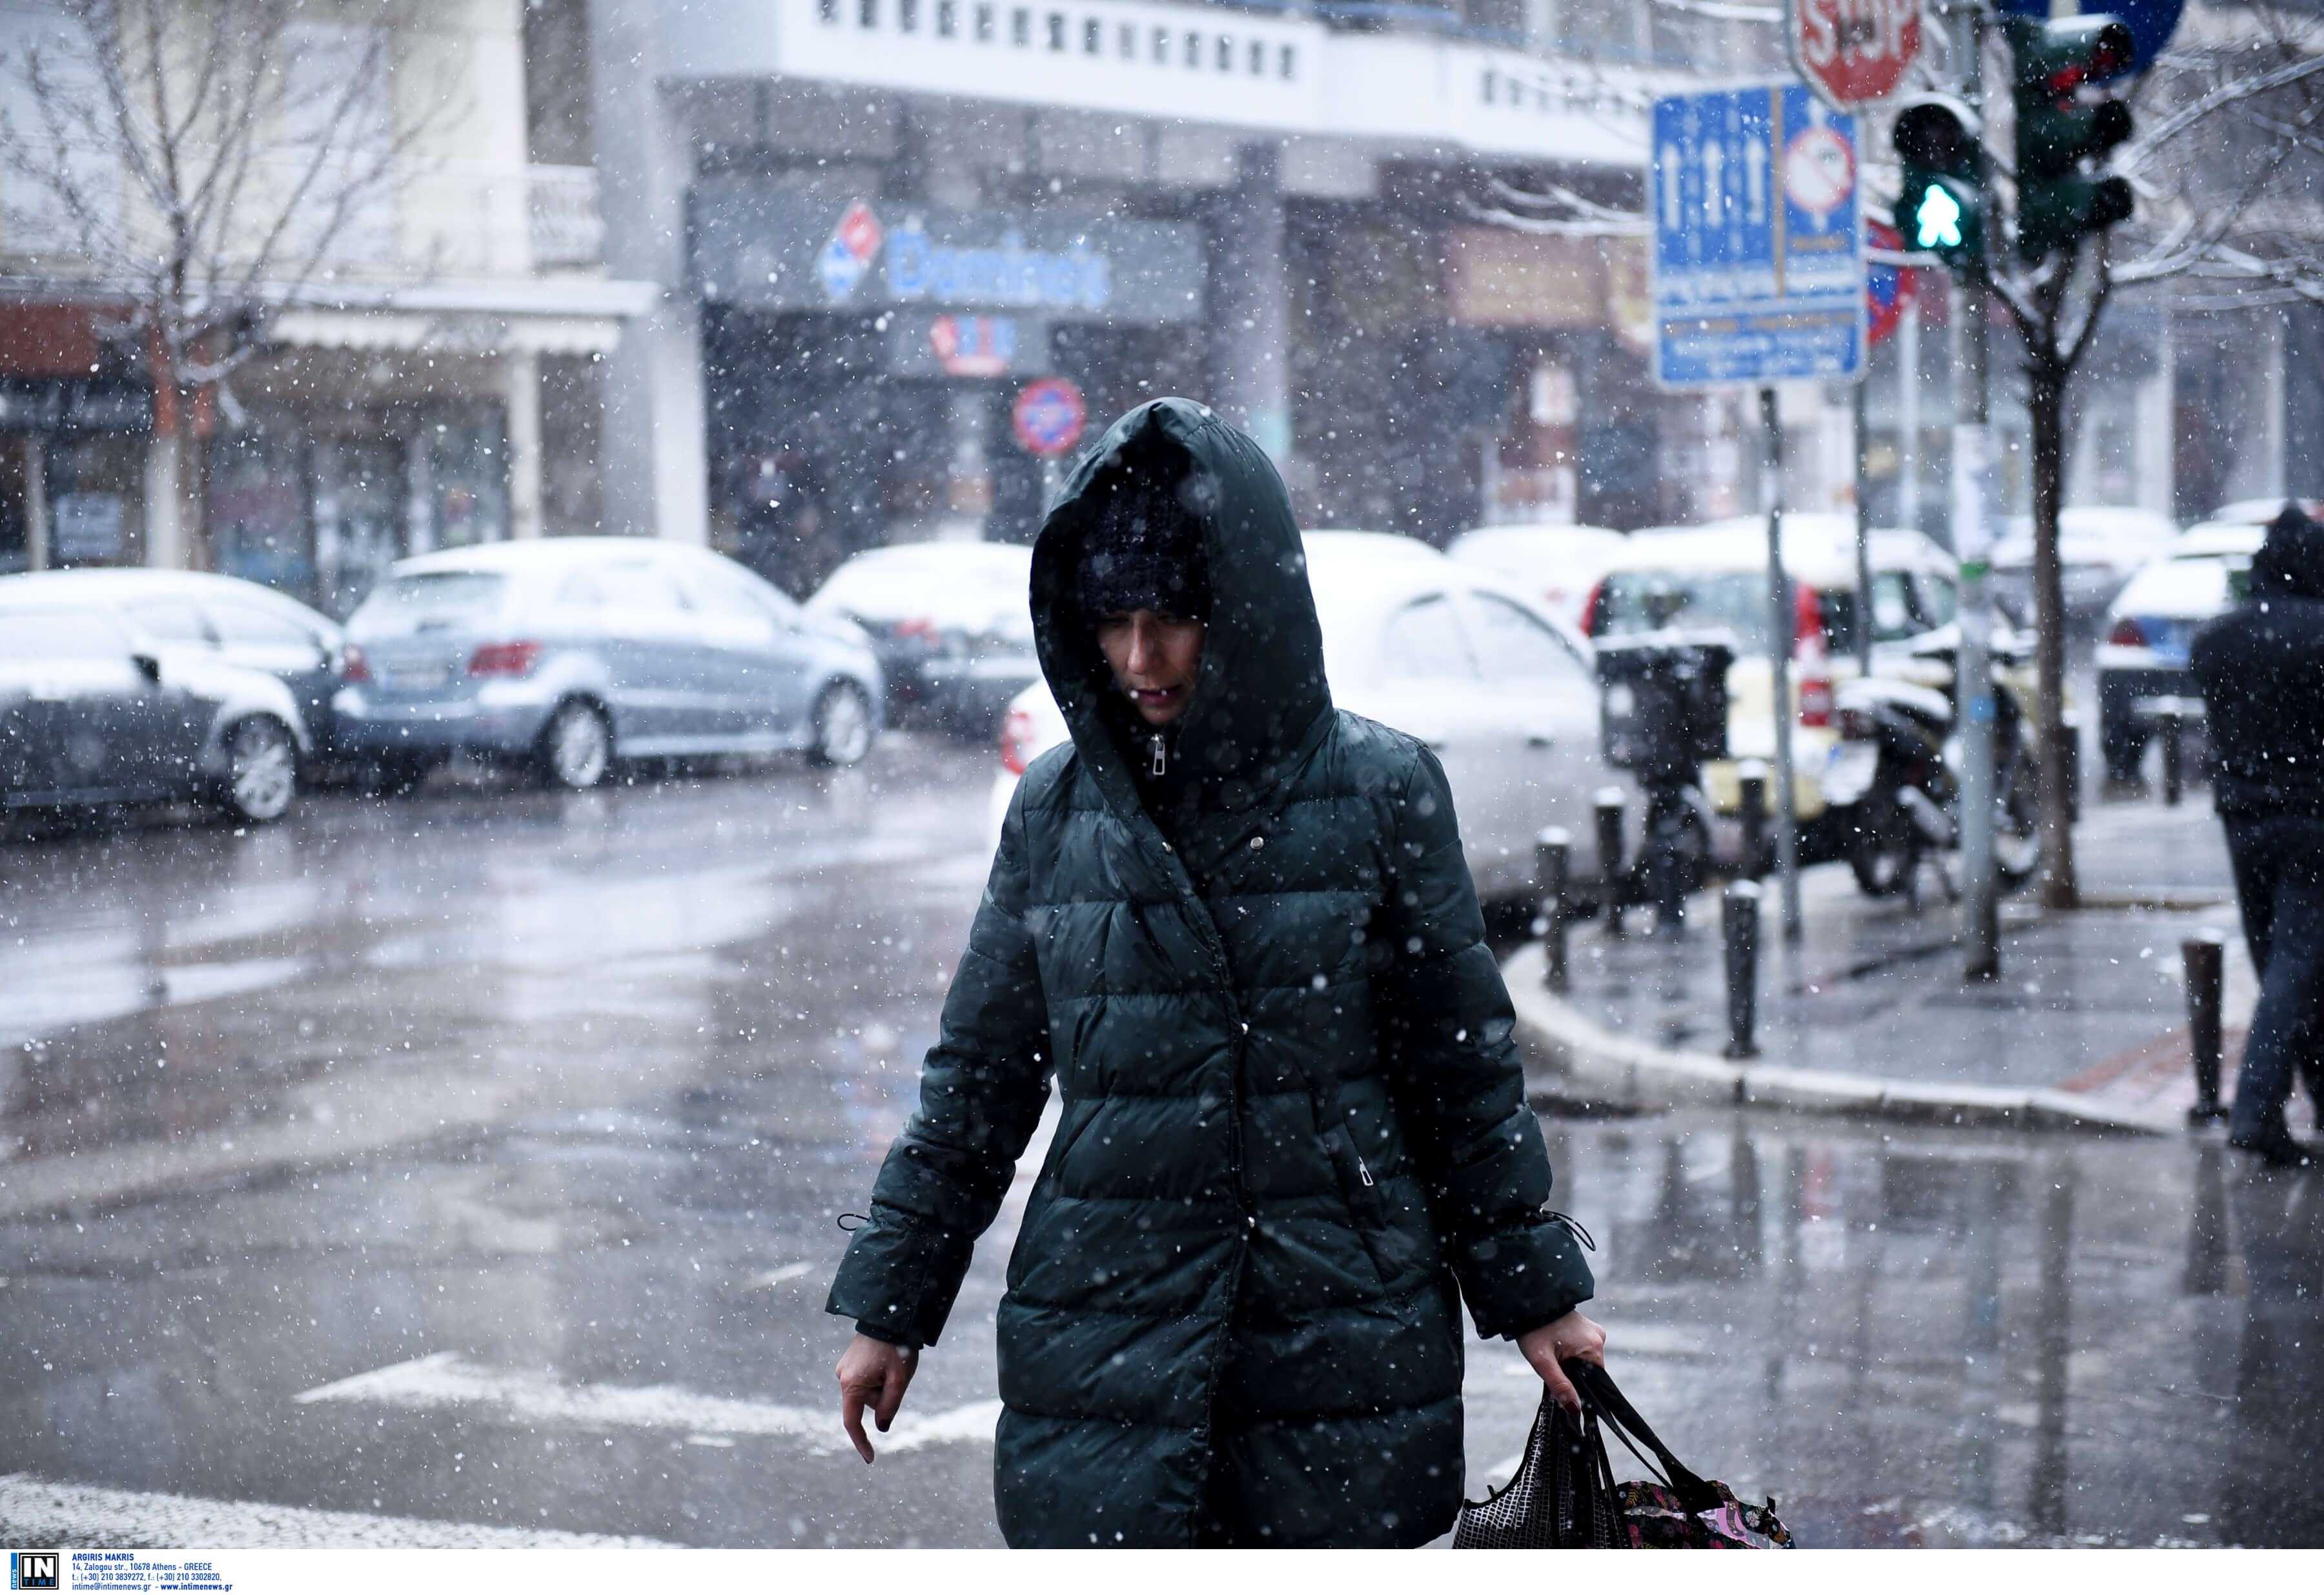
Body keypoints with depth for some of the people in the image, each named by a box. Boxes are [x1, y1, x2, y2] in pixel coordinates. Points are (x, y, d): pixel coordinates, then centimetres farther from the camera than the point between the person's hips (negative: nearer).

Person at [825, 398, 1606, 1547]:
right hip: (1103, 1340, 1)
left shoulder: (1379, 790, -3)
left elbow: (1466, 1069, 5)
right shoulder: (1056, 808, 2)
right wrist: (890, 1307, 11)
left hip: (1340, 1337, -1)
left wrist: (1531, 1290, 8)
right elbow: (976, 1081, 11)